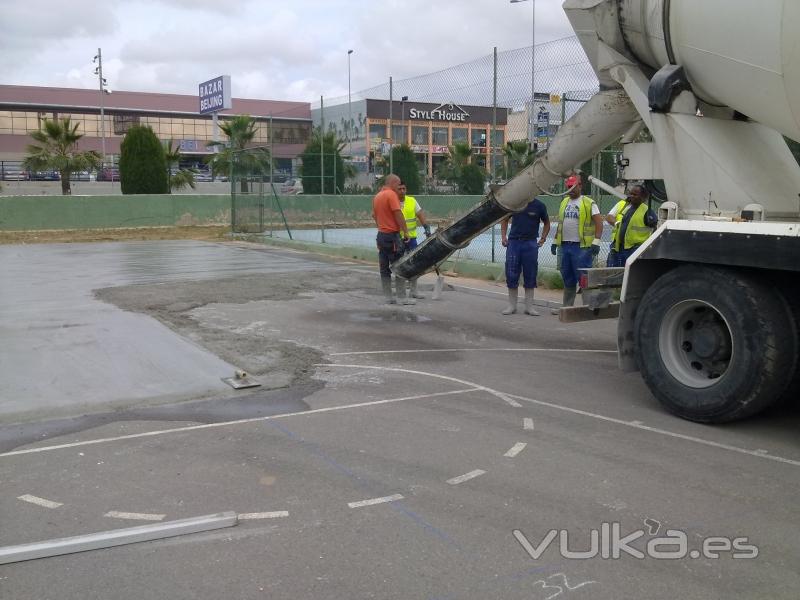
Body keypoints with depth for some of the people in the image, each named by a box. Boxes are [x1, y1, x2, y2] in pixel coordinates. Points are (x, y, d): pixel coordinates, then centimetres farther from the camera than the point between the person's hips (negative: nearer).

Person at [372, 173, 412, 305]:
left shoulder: (376, 196, 13)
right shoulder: (391, 194, -12)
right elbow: (398, 214, -17)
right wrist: (405, 231, -13)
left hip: (381, 235, 8)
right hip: (392, 235, -8)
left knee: (384, 268, 9)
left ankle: (388, 297, 12)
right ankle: (401, 297, -2)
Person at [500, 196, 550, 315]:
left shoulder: (539, 205, 0)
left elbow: (546, 223, 12)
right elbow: (504, 220, 15)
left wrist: (543, 239, 1)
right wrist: (503, 236, 4)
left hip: (530, 244, -1)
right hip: (513, 242, 1)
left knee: (530, 276, 3)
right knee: (511, 275, 1)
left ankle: (529, 306, 11)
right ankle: (512, 306, 12)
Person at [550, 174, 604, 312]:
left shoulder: (589, 203, -4)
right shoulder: (564, 202, 17)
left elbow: (599, 223, -10)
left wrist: (596, 242, -18)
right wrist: (556, 241, 19)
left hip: (582, 246, -7)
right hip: (565, 245, 7)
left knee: (583, 277, -7)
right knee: (567, 278, 12)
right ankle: (567, 306, 20)